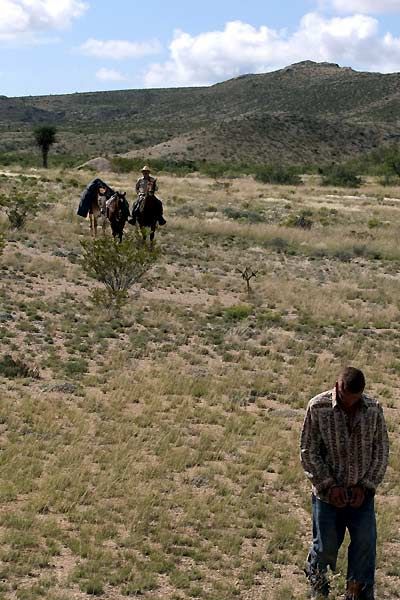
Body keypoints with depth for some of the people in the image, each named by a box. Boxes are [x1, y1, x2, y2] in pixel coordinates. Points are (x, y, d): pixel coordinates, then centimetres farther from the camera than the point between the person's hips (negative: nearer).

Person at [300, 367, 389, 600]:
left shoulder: (374, 409, -8)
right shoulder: (318, 408, -15)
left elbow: (381, 451, 0)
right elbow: (308, 451, -9)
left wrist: (365, 486, -8)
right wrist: (329, 485, -14)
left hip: (361, 493, 2)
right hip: (328, 493, -2)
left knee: (365, 545, 3)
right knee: (326, 546, 9)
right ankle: (316, 573, 41)